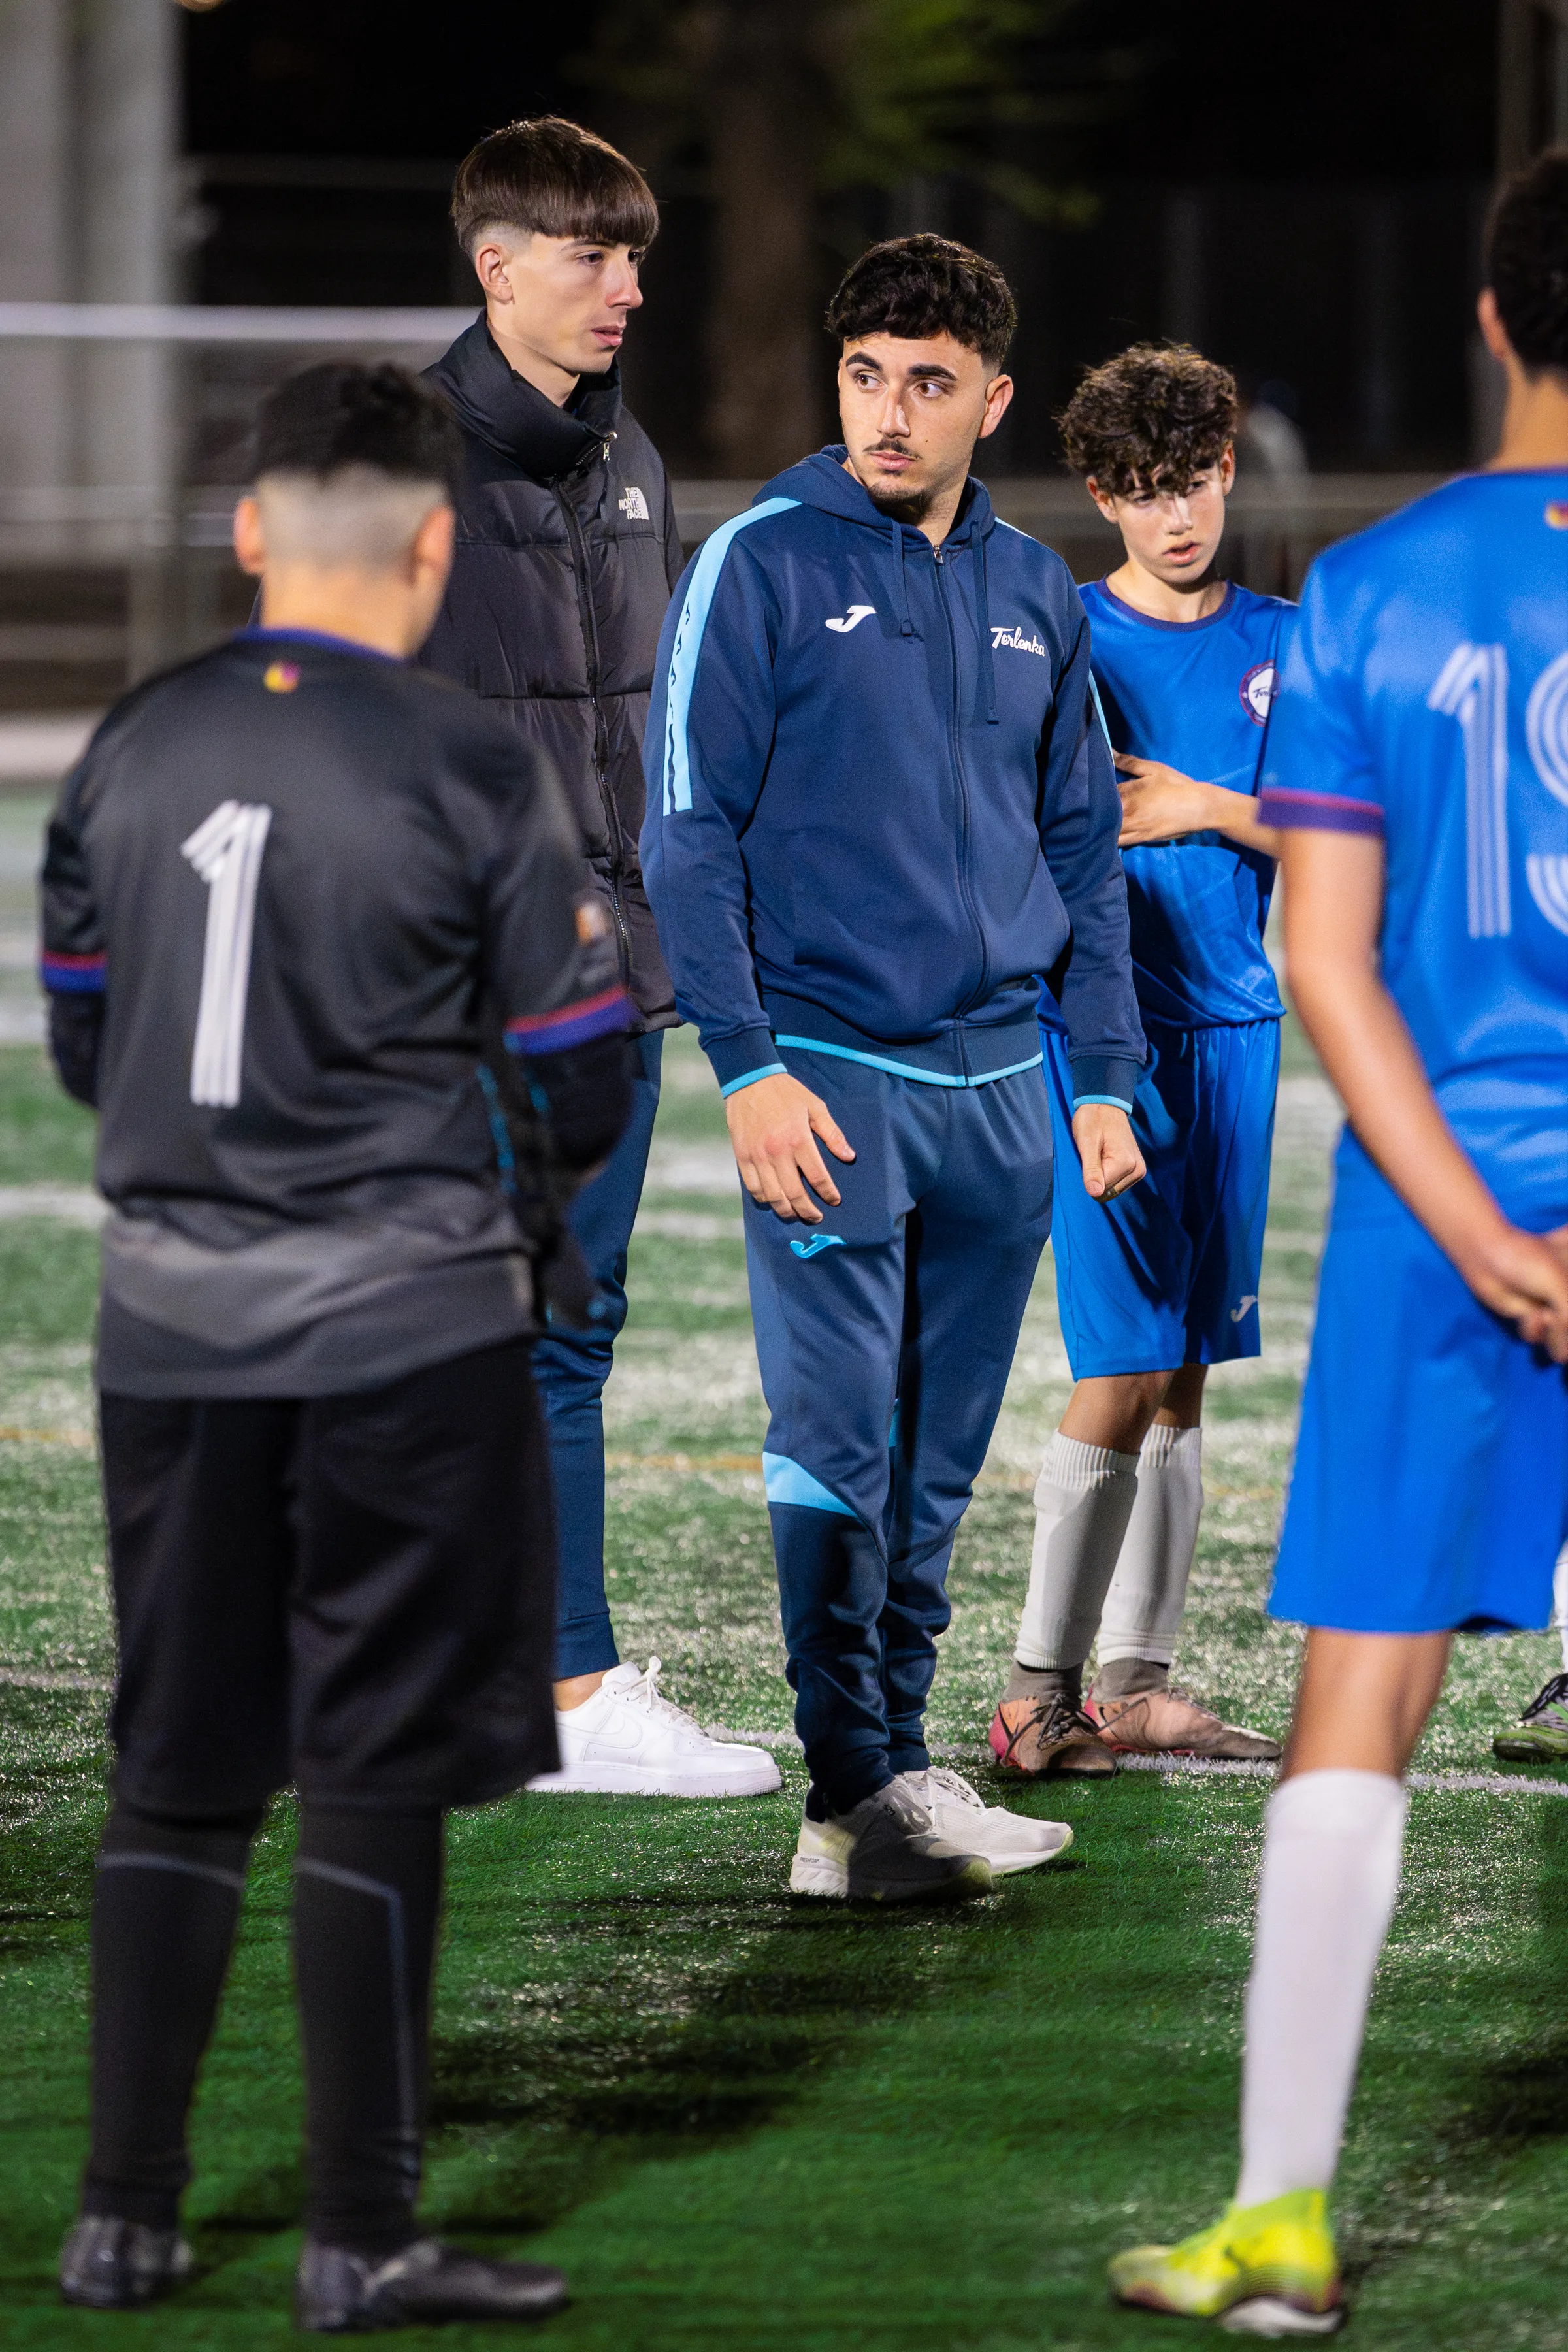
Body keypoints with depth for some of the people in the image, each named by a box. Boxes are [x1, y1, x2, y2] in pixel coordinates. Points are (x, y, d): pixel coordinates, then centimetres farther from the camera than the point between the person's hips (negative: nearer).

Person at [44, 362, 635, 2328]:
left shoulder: (131, 751, 3)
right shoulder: (470, 777, -10)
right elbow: (587, 1096, -5)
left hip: (170, 1325, 4)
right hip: (404, 1332, -4)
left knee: (174, 1780, 12)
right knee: (373, 1785, 2)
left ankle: (124, 2220, 14)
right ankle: (361, 2239, 5)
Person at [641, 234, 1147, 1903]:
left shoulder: (1032, 594, 12)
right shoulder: (763, 567, -3)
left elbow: (1084, 851, 18)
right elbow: (687, 832, -6)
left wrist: (1105, 1076, 13)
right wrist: (747, 1068, -13)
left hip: (998, 1079, 5)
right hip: (829, 1076, -5)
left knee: (939, 1461, 8)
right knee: (838, 1446, -9)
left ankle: (895, 1766, 15)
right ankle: (853, 1800, -8)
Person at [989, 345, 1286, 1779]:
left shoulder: (1280, 643, 11)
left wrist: (1207, 807, -9)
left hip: (1234, 1026, 5)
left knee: (1184, 1373, 7)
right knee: (1125, 1371, -10)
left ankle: (1139, 1685, 14)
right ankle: (1040, 1689, -5)